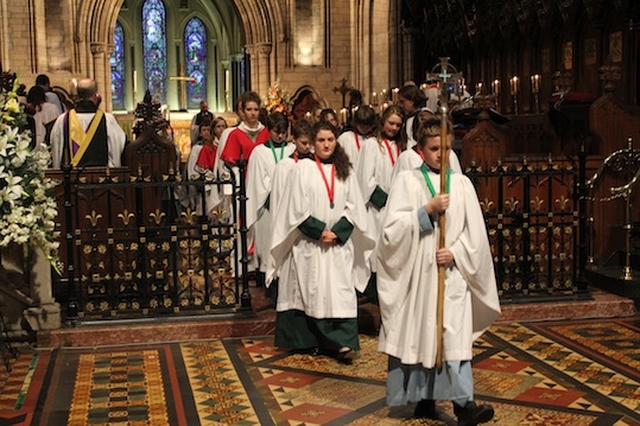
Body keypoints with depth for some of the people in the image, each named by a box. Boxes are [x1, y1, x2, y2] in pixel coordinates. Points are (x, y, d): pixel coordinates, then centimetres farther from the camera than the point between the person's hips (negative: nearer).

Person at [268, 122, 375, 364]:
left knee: (341, 292, -5)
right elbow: (297, 208, -5)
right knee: (313, 291, 1)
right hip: (310, 243, -2)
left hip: (339, 243, 2)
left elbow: (353, 207, 5)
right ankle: (311, 341, 10)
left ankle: (343, 343, -7)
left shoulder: (345, 171, 9)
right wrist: (320, 231, -12)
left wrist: (337, 232, -8)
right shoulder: (302, 168, -1)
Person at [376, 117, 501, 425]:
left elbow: (475, 232, 6)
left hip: (453, 273, 1)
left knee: (456, 336, -5)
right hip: (417, 272, -1)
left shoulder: (462, 183, 7)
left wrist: (455, 253, -10)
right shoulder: (407, 181, 0)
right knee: (418, 333, 5)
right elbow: (392, 228, -9)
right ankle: (424, 399, 16)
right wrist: (427, 210, -17)